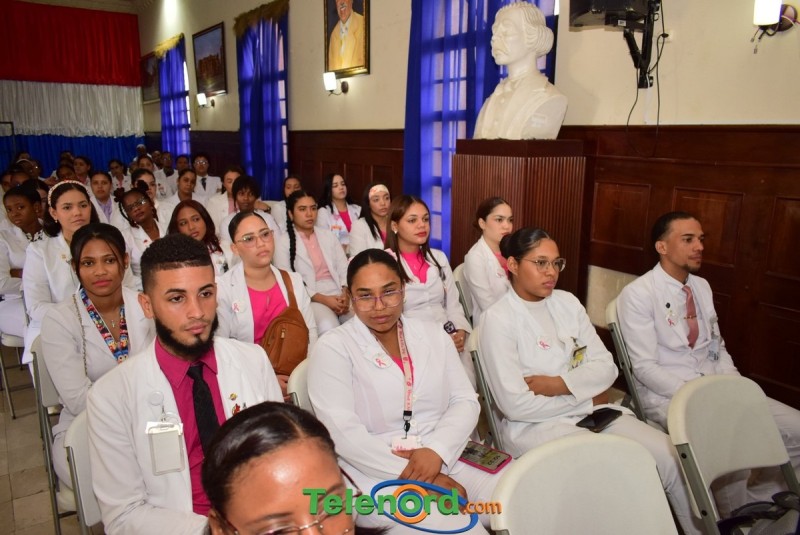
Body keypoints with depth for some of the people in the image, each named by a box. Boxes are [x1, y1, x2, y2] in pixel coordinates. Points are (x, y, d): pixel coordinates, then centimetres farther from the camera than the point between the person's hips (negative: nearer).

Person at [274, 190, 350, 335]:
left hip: (339, 295, 4)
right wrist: (323, 299, -14)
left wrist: (345, 294, -11)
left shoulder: (328, 235, 17)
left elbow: (344, 269, 10)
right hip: (310, 299, -4)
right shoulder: (284, 242, 3)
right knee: (329, 329, -34)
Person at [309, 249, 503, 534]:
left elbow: (465, 401, 5)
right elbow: (343, 433, -14)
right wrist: (414, 476, -19)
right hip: (378, 475, -5)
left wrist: (436, 451, -14)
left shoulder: (433, 334, 10)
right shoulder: (333, 347, -4)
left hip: (447, 458, 5)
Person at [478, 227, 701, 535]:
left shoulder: (567, 302, 7)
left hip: (592, 412, 6)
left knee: (673, 457, -10)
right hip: (535, 427, -6)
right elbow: (515, 405, -17)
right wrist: (587, 399, -8)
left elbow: (606, 367, 3)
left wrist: (559, 384, -15)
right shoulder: (498, 318, -11)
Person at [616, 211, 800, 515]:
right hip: (667, 395, -7)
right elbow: (645, 368, -17)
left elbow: (717, 347, 14)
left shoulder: (702, 287, 10)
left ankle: (757, 505, 17)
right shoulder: (637, 295, -14)